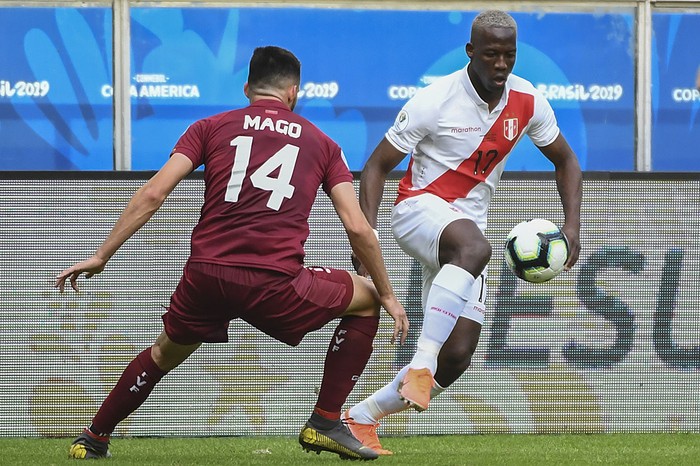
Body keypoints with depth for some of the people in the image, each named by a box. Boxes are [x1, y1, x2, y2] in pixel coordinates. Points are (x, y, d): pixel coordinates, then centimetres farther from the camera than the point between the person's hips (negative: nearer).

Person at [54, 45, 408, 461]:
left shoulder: (211, 128, 15)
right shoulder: (321, 143, 16)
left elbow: (154, 193, 5)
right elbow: (358, 228, 9)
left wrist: (101, 256, 8)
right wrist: (389, 296, 20)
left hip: (206, 277, 2)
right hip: (276, 283, -2)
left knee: (166, 353, 31)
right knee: (366, 299, 22)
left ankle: (93, 439, 36)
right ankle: (326, 423, 18)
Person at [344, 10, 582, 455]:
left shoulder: (528, 102, -1)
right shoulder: (435, 101, -14)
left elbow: (565, 160, 16)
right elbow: (378, 165, -8)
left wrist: (571, 226, 1)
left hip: (468, 226, 6)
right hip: (420, 208, -6)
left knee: (458, 357, -3)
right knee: (476, 247, -42)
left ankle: (362, 418, 11)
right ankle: (422, 362, -44)